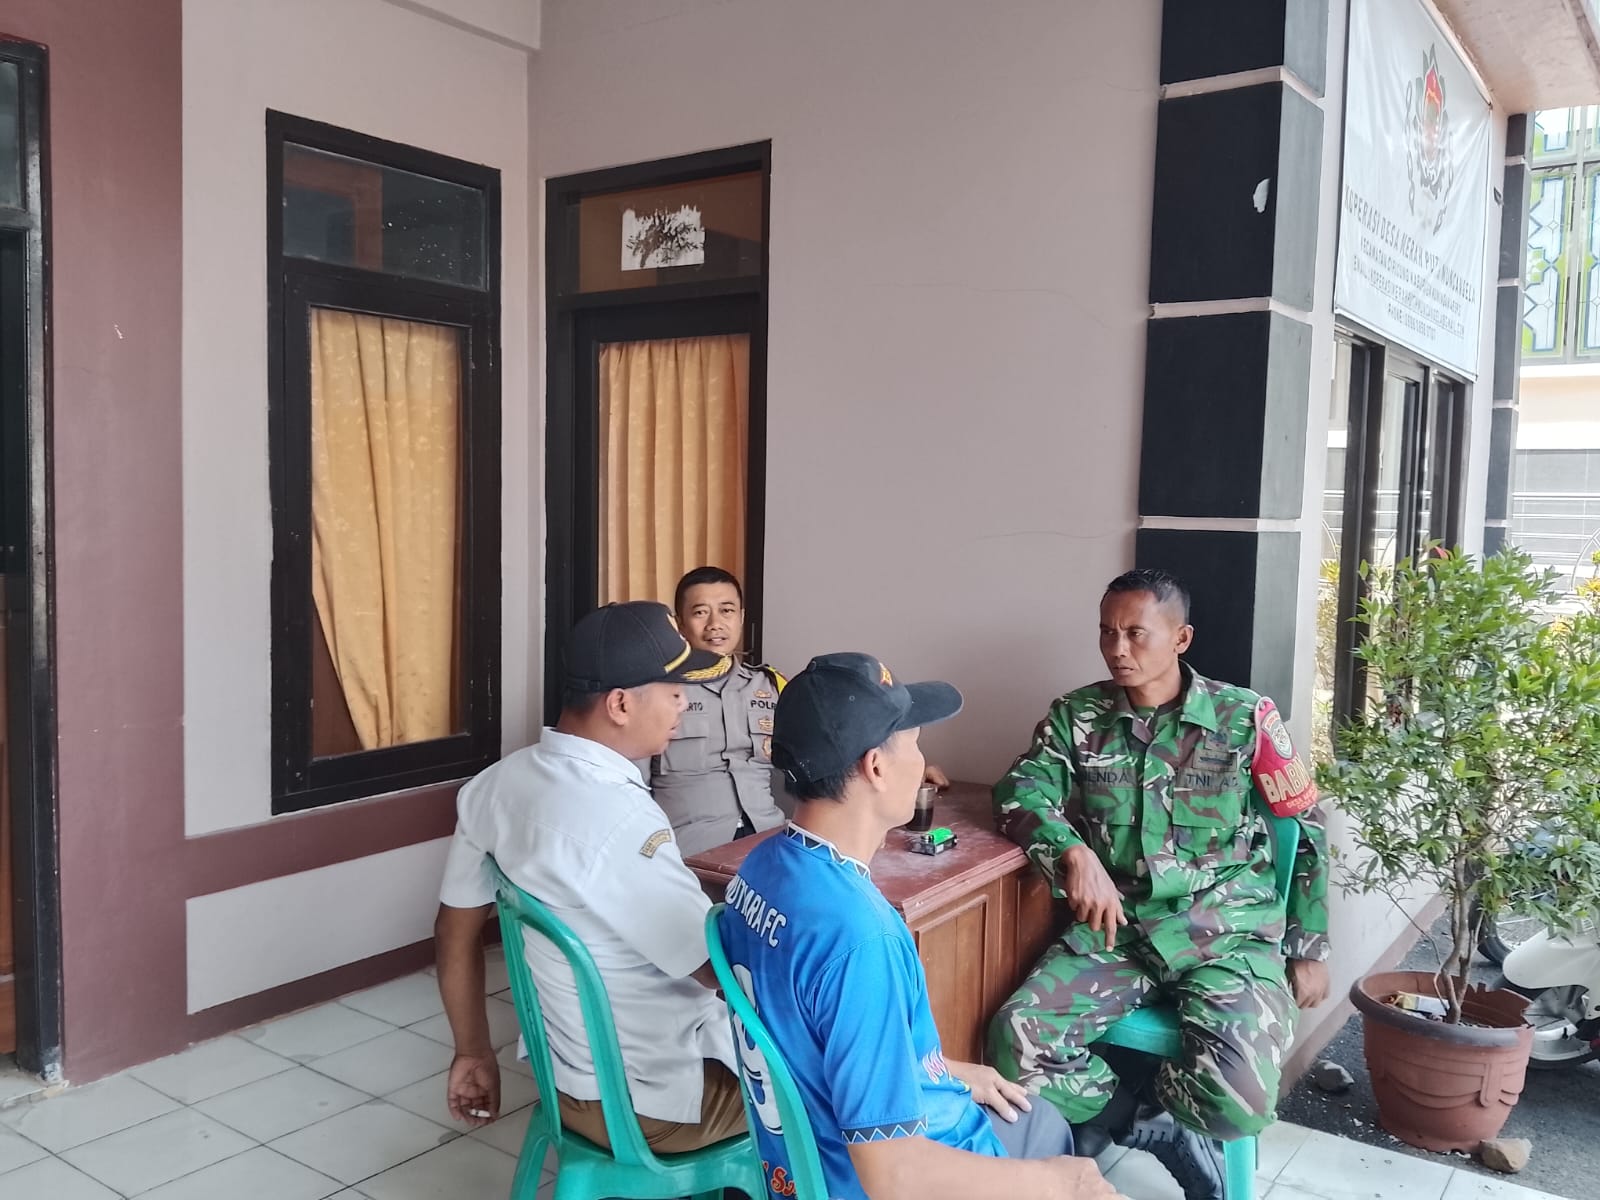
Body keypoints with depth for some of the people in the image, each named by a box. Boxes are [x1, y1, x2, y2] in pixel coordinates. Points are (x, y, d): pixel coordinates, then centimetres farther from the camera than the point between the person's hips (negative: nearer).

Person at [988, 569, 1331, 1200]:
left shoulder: (1245, 717, -1)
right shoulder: (1078, 715, 5)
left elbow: (1307, 831, 7)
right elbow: (1018, 791, -3)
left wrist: (1308, 950, 6)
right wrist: (1074, 852, -23)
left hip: (1226, 932, -2)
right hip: (1114, 928, 2)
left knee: (1242, 1099, -28)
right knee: (1016, 1040, -23)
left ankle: (1121, 1114, 6)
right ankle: (1162, 1133, 2)